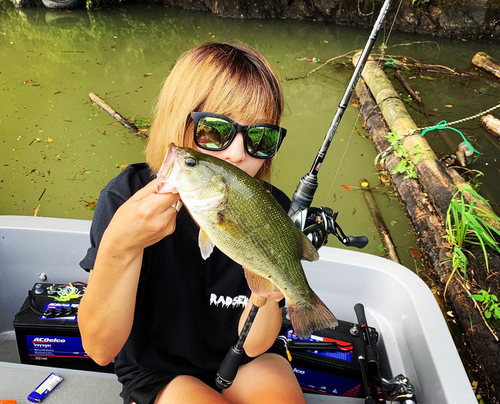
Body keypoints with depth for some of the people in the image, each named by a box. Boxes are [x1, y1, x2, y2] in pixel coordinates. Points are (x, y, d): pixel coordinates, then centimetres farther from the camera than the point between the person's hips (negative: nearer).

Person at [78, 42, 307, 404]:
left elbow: (252, 344, -13)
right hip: (158, 370, -3)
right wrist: (119, 248, -40)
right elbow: (100, 350, -23)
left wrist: (265, 296, -35)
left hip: (243, 360, 4)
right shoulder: (129, 196, -24)